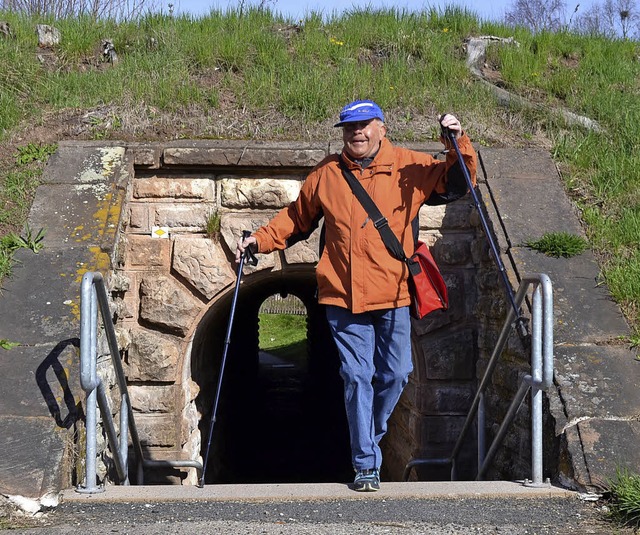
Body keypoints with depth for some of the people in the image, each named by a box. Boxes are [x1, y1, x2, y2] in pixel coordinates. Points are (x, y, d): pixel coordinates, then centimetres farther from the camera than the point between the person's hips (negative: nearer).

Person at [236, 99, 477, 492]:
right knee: (357, 377, -3)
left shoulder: (410, 167, 5)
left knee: (395, 374, 4)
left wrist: (459, 144, -11)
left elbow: (457, 183, 4)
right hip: (344, 297, 0)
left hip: (393, 296, 0)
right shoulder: (326, 174, 9)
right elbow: (296, 218, 20)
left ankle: (369, 438, 32)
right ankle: (367, 464, 6)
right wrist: (260, 240, 12)